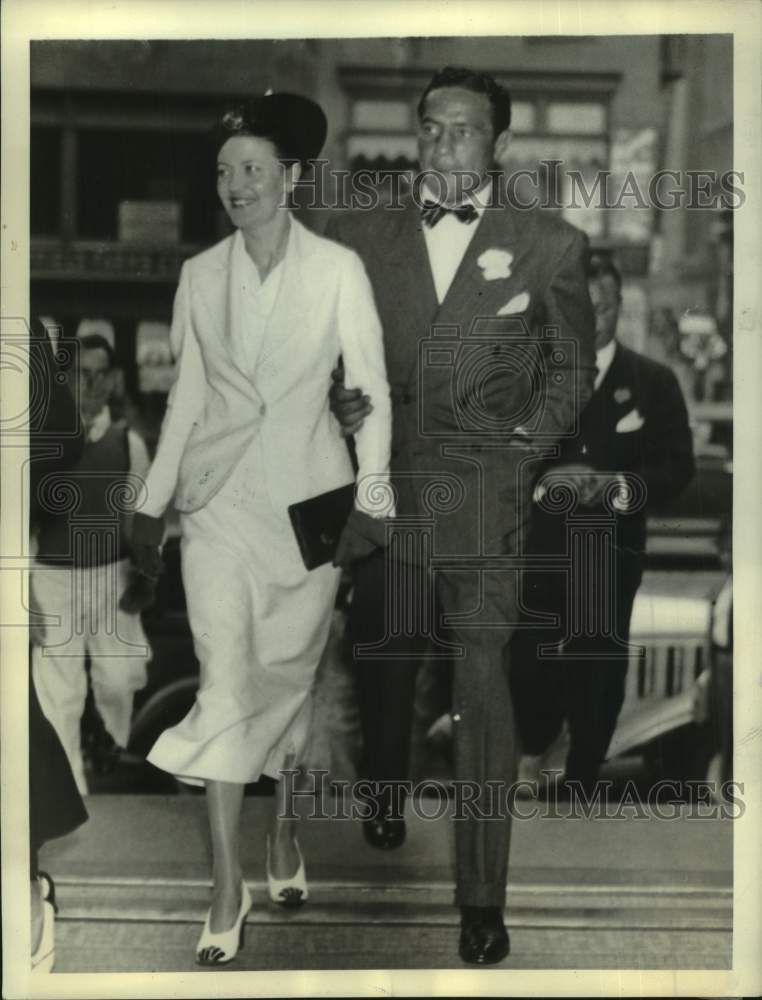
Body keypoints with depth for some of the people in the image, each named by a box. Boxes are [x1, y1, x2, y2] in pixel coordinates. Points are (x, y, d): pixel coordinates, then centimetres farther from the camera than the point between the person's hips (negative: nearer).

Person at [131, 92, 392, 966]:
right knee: (224, 683, -7)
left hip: (308, 497, -1)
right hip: (219, 499, 1)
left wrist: (371, 498, -10)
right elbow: (186, 393, 10)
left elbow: (371, 387, -3)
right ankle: (227, 891, -3)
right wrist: (154, 499, 9)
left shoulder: (338, 269, -3)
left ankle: (284, 827, 34)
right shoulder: (199, 274, 5)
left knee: (290, 672, 10)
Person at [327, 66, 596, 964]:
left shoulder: (550, 246, 3)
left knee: (483, 682, -7)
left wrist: (529, 438, -3)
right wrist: (339, 400, -7)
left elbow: (572, 367, 11)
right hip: (383, 485, 3)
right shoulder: (360, 236, 8)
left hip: (486, 492, -2)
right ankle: (383, 803, 42)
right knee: (381, 662, 13)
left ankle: (482, 896, 1)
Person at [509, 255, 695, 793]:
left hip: (611, 550, 0)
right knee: (529, 659, 2)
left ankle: (581, 782, 20)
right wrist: (537, 480, -17)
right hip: (538, 546, 1)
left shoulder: (655, 381, 4)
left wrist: (614, 485, -17)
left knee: (598, 668, 4)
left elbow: (678, 467, -1)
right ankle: (533, 749, 30)